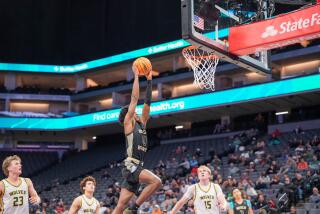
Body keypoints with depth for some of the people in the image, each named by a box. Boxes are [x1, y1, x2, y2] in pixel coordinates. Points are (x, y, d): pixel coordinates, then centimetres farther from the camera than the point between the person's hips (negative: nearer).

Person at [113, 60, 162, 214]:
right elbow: (134, 99, -4)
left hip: (137, 167, 7)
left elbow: (147, 103, 17)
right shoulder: (128, 123, 1)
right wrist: (136, 76, -1)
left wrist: (149, 80, 17)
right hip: (131, 166, -7)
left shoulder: (141, 124, 19)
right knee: (156, 181, -24)